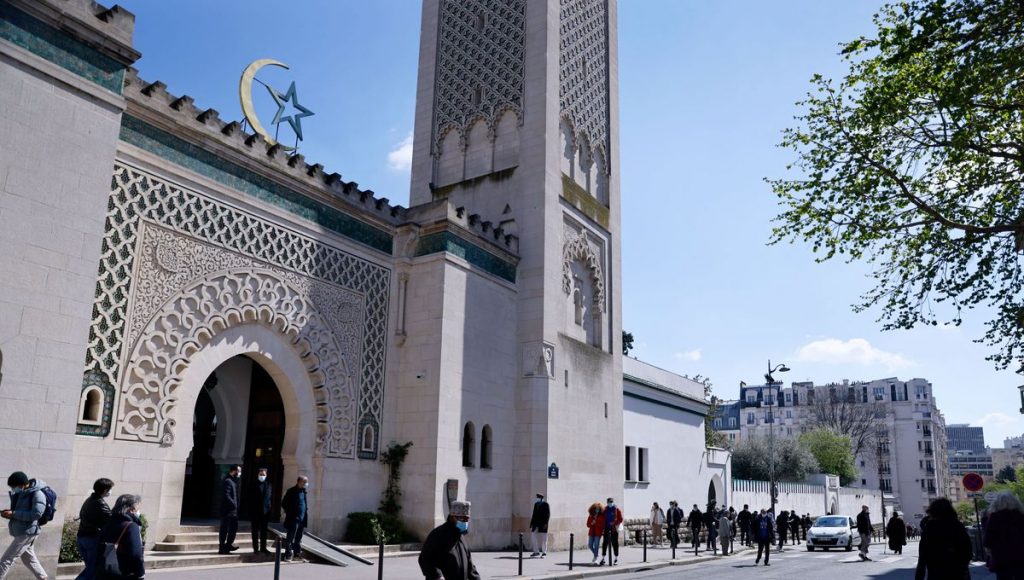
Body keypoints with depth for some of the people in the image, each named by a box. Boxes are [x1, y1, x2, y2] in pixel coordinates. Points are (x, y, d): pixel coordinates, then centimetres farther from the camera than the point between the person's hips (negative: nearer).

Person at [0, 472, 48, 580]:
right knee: (29, 558, 18)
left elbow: (36, 514, -26)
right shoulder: (21, 493, 8)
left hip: (27, 532, -9)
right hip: (21, 532, 9)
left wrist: (13, 514, -24)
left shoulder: (37, 494, -19)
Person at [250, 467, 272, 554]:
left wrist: (270, 509, 0)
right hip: (255, 512, -2)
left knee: (264, 531, 7)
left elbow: (271, 498, 8)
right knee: (255, 531, 4)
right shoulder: (254, 485, -2)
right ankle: (256, 548, 10)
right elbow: (250, 501, -3)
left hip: (266, 512, 2)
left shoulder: (269, 485, 7)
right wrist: (250, 514, -7)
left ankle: (263, 547, 14)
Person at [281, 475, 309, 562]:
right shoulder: (292, 491, -10)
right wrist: (289, 513, -9)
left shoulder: (304, 491, 9)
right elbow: (284, 504, -7)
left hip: (302, 519, 7)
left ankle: (297, 553, 21)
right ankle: (288, 555, 6)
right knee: (290, 538, 0)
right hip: (293, 519, -6)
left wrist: (306, 511, 9)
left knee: (298, 539, 13)